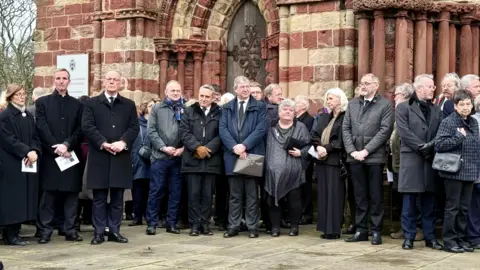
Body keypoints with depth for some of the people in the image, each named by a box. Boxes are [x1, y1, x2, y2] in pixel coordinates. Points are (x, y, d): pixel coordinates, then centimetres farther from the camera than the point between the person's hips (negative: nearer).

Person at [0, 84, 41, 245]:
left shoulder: (29, 116, 15)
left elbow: (35, 137, 12)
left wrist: (35, 151, -8)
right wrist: (27, 152, -20)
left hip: (28, 164, 7)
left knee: (24, 198, 6)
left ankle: (14, 233, 12)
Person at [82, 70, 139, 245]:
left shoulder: (129, 105, 14)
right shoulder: (91, 103, 8)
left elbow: (134, 127, 4)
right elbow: (87, 126, -4)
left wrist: (123, 142, -14)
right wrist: (103, 143, -16)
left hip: (121, 157, 2)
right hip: (99, 156, -2)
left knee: (117, 197, 5)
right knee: (99, 197, 2)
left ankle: (115, 231, 12)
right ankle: (99, 232, 7)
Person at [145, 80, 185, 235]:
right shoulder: (157, 109, 7)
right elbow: (151, 131, -1)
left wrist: (183, 148, -10)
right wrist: (163, 147, -10)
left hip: (178, 157, 2)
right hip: (160, 156, -2)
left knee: (176, 192, 6)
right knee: (156, 191, 0)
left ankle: (172, 223, 14)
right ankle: (151, 223, 5)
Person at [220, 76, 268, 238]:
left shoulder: (259, 107, 4)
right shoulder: (227, 108, 12)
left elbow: (261, 129, -7)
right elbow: (223, 129, 1)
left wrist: (244, 145, -16)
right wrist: (234, 147, -13)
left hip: (252, 154, -2)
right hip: (232, 155, 2)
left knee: (252, 194, 2)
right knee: (234, 194, 7)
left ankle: (252, 227, 7)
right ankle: (233, 226, 12)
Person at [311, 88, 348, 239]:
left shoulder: (345, 117, -5)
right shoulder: (324, 118, 17)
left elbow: (342, 139, -13)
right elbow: (315, 135, 9)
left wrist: (327, 148, -17)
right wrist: (318, 147, -9)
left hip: (335, 160, -7)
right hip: (322, 160, 7)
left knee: (334, 195, -5)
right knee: (323, 194, 7)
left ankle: (334, 229, -2)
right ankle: (325, 227, 12)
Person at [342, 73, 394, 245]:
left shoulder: (385, 105, -2)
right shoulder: (353, 104, 13)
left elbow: (385, 130, -10)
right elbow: (346, 128, 10)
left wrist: (366, 151, -14)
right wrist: (352, 150, -4)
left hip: (374, 157, -4)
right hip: (355, 157, 4)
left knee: (376, 196, 2)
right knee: (360, 196, 9)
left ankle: (376, 231, 9)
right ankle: (361, 230, 16)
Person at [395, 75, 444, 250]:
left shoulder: (436, 110, 16)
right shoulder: (403, 108, 3)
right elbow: (404, 132, -8)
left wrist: (431, 146, -12)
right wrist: (421, 147, -13)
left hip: (431, 159, 4)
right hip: (411, 158, -4)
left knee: (429, 201, 7)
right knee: (410, 201, -1)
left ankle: (430, 237, 14)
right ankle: (409, 237, 6)